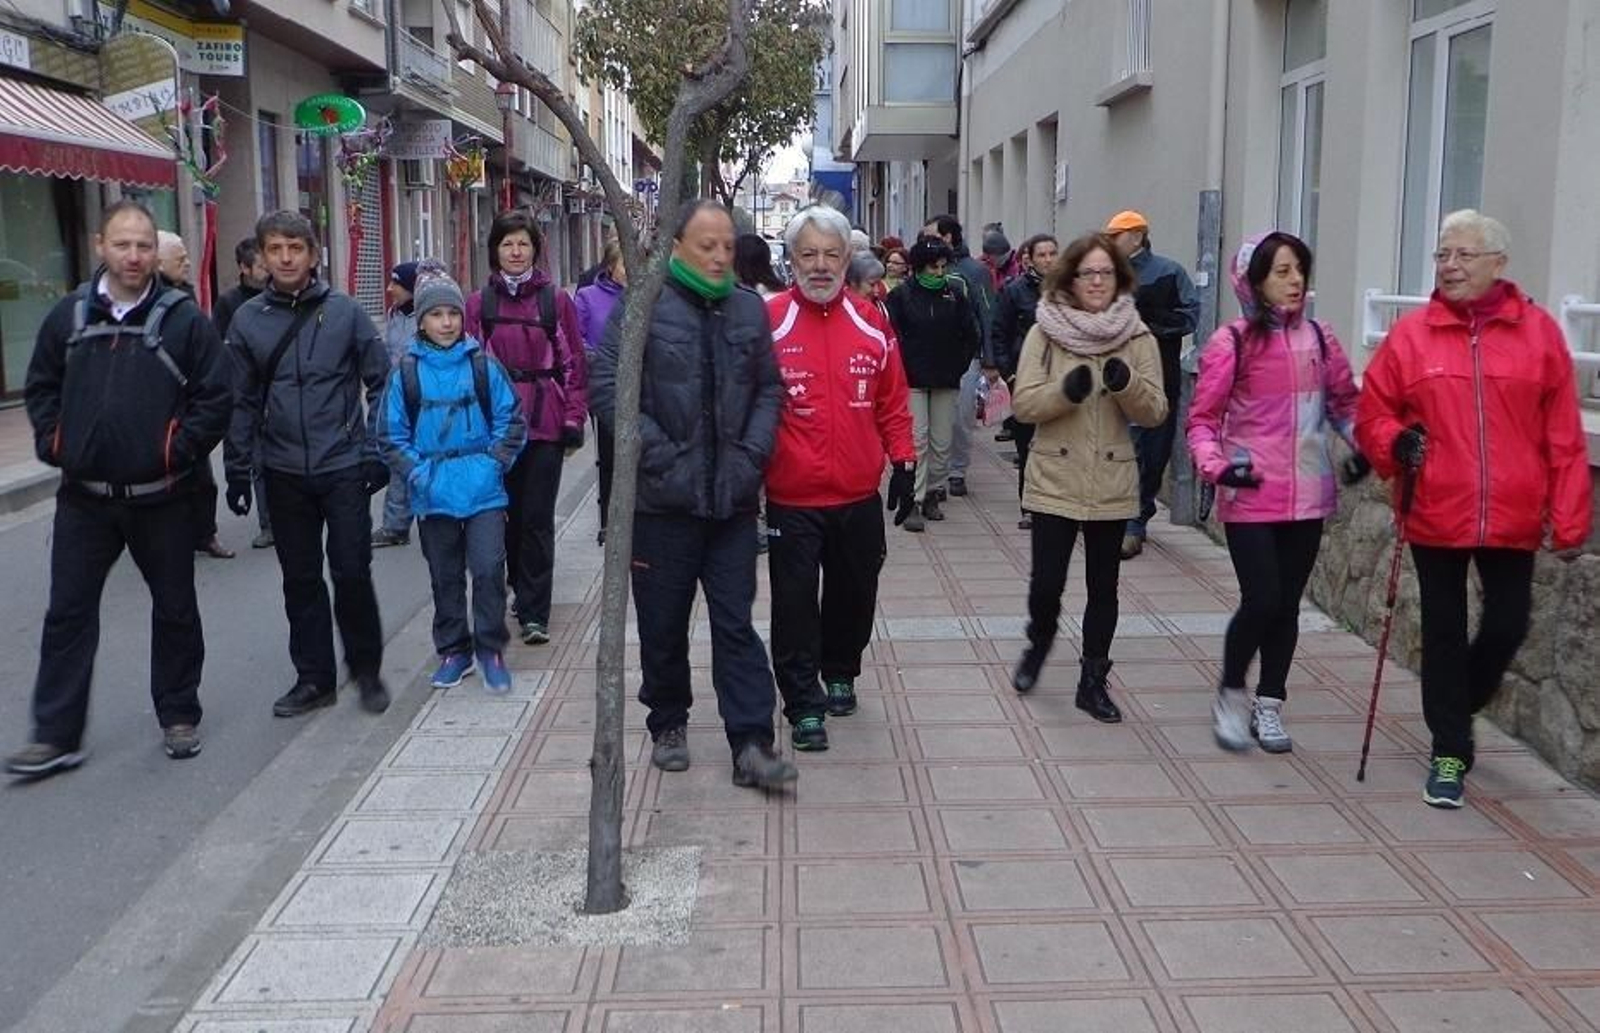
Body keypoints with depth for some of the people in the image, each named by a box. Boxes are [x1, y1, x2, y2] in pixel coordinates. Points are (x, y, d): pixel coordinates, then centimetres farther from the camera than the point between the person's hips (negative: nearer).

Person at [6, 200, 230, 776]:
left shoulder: (183, 318, -5)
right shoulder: (70, 315, 4)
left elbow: (215, 397, -4)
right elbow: (40, 387, 15)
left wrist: (183, 448, -11)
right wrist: (53, 443, 2)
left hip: (161, 496, -2)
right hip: (84, 496, 2)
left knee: (174, 609, 10)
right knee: (68, 613, 5)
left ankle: (179, 717, 26)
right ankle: (55, 736, 12)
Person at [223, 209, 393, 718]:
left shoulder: (345, 312, -2)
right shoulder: (248, 320, 3)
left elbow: (380, 382, 1)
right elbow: (242, 401, 7)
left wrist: (377, 451, -4)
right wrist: (238, 470, 6)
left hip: (343, 467, -2)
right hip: (284, 472, 2)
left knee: (352, 573, 0)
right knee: (301, 580, 10)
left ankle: (367, 670, 18)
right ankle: (314, 678, 21)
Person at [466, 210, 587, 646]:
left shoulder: (557, 300, 3)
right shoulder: (478, 303, 6)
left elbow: (574, 364, 4)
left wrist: (573, 418, -1)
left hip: (545, 422, -2)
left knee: (537, 518, -4)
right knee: (509, 511, 10)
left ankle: (534, 613, -1)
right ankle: (525, 591, 29)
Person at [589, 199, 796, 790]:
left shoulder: (749, 310, 8)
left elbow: (769, 389, 12)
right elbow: (607, 387, -9)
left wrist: (753, 454, -2)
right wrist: (661, 456, -13)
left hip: (733, 498, 3)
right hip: (662, 498, -2)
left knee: (736, 624, 4)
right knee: (663, 624, 10)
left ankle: (751, 745, 5)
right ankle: (668, 725, 30)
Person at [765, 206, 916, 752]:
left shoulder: (871, 322, 4)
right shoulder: (768, 321, -8)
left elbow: (892, 402, 10)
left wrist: (903, 462, 7)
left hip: (860, 497, 4)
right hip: (792, 500, -4)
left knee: (854, 595, 17)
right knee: (795, 603, 1)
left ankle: (840, 673, 38)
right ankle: (804, 703, 11)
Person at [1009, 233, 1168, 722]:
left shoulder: (1137, 338, 1)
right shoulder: (1045, 332, -2)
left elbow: (1155, 412, -2)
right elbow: (1023, 403, -6)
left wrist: (1127, 384, -21)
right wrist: (1065, 390, -24)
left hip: (1111, 484, 1)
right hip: (1054, 480, -1)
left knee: (1103, 587, 8)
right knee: (1046, 583, -2)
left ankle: (1094, 682, 22)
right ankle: (1039, 644, 31)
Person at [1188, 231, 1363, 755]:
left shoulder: (1319, 338, 5)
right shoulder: (1232, 341, -7)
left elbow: (1345, 402, 17)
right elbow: (1202, 418, -4)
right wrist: (1216, 465, -21)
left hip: (1306, 496, 4)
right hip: (1250, 496, -4)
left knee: (1287, 605, 10)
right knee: (1260, 601, -9)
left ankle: (1269, 705, 25)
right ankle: (1231, 696, 15)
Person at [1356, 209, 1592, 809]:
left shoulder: (1539, 332, 0)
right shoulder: (1410, 335, -1)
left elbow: (1564, 438, 0)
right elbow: (1372, 415, 7)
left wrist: (1568, 521, -2)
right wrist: (1397, 443, -15)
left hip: (1514, 518, 1)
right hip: (1436, 516, 0)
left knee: (1508, 625, 8)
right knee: (1444, 633, 8)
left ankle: (1458, 707, 38)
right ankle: (1450, 752, 22)